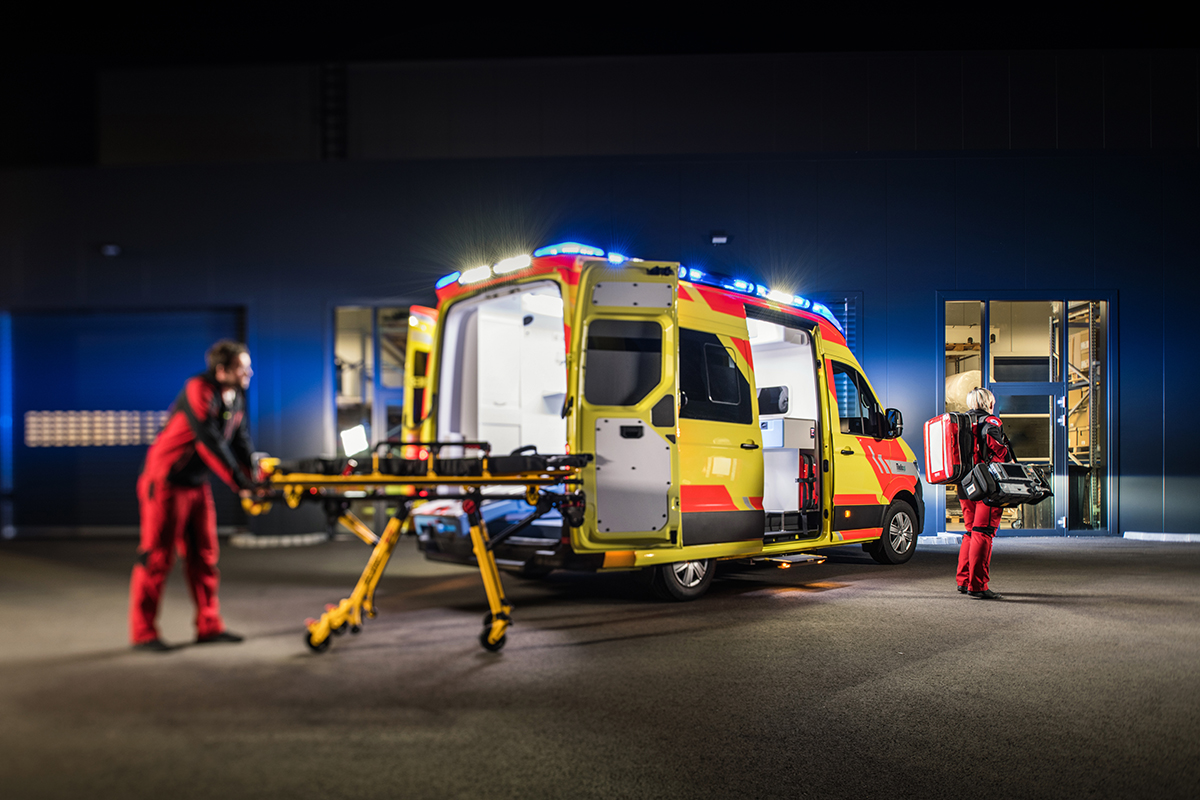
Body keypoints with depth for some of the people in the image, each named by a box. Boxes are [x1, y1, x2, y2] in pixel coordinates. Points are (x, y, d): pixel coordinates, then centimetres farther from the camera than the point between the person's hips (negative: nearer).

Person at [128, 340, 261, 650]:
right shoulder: (199, 391, -20)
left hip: (197, 483, 8)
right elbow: (211, 443, -26)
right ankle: (143, 633, 6)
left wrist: (257, 478, -7)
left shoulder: (237, 399, 5)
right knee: (157, 557, -3)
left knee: (204, 555, 9)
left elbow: (241, 443, 6)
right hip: (165, 482, -8)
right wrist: (241, 485, -25)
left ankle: (209, 626, 16)